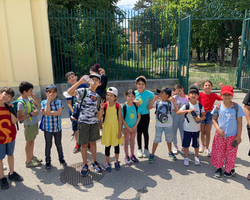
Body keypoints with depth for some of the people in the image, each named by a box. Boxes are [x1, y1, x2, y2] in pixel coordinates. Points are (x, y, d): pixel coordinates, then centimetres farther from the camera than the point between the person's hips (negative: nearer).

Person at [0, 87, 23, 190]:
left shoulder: (9, 107, 2)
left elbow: (14, 122, -4)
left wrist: (11, 110, -14)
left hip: (11, 136, 4)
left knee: (10, 154, 18)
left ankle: (12, 173, 34)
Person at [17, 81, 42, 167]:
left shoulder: (30, 98, -1)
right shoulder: (21, 103, -23)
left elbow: (39, 106, 8)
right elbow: (20, 118, -23)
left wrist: (35, 98, -7)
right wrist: (31, 114, -25)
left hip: (35, 123, 7)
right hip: (29, 125, -7)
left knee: (32, 140, 21)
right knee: (29, 142, 7)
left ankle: (32, 156, 40)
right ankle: (28, 161, 23)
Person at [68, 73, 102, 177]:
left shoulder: (97, 96, 9)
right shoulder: (83, 91, -8)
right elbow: (70, 92, -27)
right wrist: (80, 81, -35)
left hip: (94, 122, 4)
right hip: (83, 121, -4)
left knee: (93, 142, 16)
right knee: (84, 144, 6)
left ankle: (94, 161, 32)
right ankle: (85, 165, 21)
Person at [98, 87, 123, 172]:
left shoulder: (118, 106, -11)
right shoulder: (105, 105, -8)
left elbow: (120, 119, -8)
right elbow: (99, 117, -14)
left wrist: (120, 131, -8)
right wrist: (101, 108, -28)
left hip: (116, 127, 0)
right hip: (107, 127, 1)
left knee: (116, 144, 12)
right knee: (107, 145, 8)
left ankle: (116, 161, 33)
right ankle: (107, 163, 26)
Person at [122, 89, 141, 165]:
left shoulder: (136, 106, -5)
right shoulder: (124, 106, -15)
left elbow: (139, 116, 0)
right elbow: (122, 119, -14)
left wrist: (135, 126, -8)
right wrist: (128, 128, -13)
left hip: (134, 127, 3)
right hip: (126, 127, -3)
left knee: (132, 141, 16)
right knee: (126, 141, 9)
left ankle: (132, 155, 31)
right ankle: (127, 156, 23)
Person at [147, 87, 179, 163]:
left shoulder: (170, 103, -8)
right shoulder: (157, 102, -4)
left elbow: (177, 111, -14)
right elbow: (148, 108, -1)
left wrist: (174, 102, -23)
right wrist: (153, 100, -13)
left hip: (168, 125, 0)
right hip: (158, 125, 0)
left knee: (169, 140, 17)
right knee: (156, 140, 4)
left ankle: (170, 152, 40)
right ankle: (152, 155, 16)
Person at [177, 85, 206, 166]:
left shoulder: (200, 106, -1)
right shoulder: (186, 105, -10)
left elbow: (204, 115, 4)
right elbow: (178, 112, -20)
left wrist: (200, 118, -18)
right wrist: (187, 111, -32)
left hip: (196, 129, 2)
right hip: (187, 128, -2)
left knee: (196, 144, 14)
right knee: (186, 144, 7)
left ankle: (196, 157, 33)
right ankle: (186, 158, 25)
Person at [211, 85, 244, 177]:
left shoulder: (237, 107, -10)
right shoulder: (218, 107, -6)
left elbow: (239, 122, -5)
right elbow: (214, 119, 2)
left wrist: (238, 136, -5)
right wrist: (218, 129, -14)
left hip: (232, 136, -1)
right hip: (220, 135, 1)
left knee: (231, 154, 12)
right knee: (218, 153, 13)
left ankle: (229, 170, 35)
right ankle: (219, 168, 36)